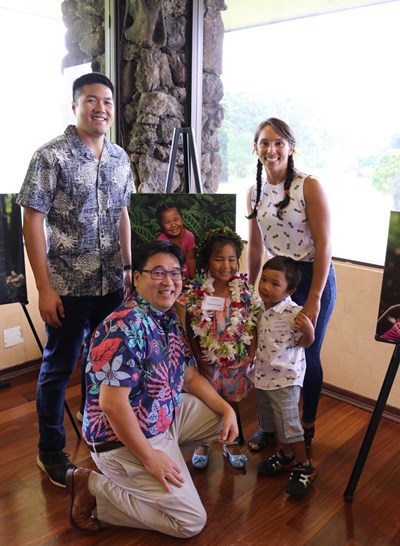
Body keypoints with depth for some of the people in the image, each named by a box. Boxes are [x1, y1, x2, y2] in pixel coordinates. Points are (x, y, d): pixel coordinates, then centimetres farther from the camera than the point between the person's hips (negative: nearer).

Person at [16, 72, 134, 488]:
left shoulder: (120, 157, 7)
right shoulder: (51, 156, -10)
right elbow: (32, 222, -11)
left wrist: (129, 267, 12)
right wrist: (45, 289, -14)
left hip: (112, 283, 5)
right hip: (68, 286, -5)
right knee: (58, 368, 9)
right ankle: (50, 452, 29)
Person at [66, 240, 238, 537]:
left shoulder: (171, 320, 2)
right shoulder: (125, 327, -28)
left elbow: (190, 375, 10)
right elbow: (111, 403, -30)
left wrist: (226, 409, -3)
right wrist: (149, 457, -22)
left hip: (166, 416, 9)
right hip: (124, 439, -9)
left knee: (225, 418, 11)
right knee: (191, 522, -4)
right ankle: (92, 487, 2)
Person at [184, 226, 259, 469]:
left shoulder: (245, 291, -9)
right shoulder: (196, 292, -12)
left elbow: (254, 324, -4)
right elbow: (190, 329, -6)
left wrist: (251, 355, -10)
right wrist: (199, 359, -8)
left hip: (236, 362, 1)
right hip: (206, 361, 0)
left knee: (232, 402, 18)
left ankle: (232, 443, 42)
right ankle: (203, 444, 39)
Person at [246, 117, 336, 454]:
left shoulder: (309, 186, -14)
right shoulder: (255, 192, 3)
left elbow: (323, 244, -15)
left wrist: (314, 298, -16)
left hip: (312, 278, -4)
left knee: (306, 356, 7)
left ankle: (307, 427, 32)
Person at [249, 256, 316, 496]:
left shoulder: (294, 313, -23)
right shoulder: (261, 309, -3)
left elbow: (305, 343, -15)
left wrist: (308, 330, -33)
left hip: (285, 379, -7)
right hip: (262, 375, 7)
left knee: (289, 424, 2)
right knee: (273, 422, 21)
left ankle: (305, 467, 23)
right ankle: (285, 456, 43)